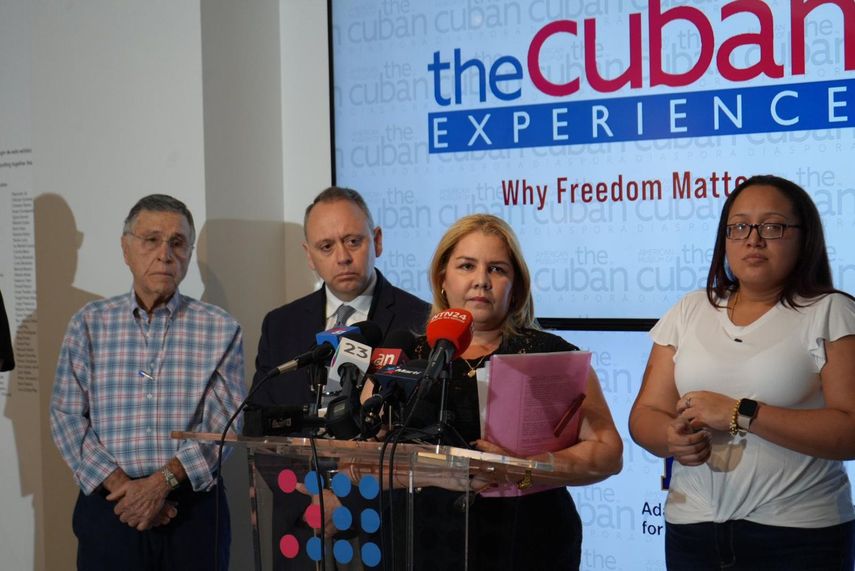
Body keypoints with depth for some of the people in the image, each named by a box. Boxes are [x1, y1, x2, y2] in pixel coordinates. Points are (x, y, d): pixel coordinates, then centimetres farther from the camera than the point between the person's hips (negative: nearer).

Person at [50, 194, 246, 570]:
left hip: (194, 508, 0)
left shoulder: (220, 329, 2)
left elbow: (225, 422, -5)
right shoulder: (89, 323, 5)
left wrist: (162, 481, -17)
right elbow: (66, 417, 0)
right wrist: (120, 485, -12)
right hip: (108, 507, 1)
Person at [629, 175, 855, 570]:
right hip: (692, 527, 3)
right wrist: (673, 438, -17)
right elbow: (645, 414, 5)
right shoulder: (689, 311, 7)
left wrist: (740, 414, -21)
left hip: (799, 535, -3)